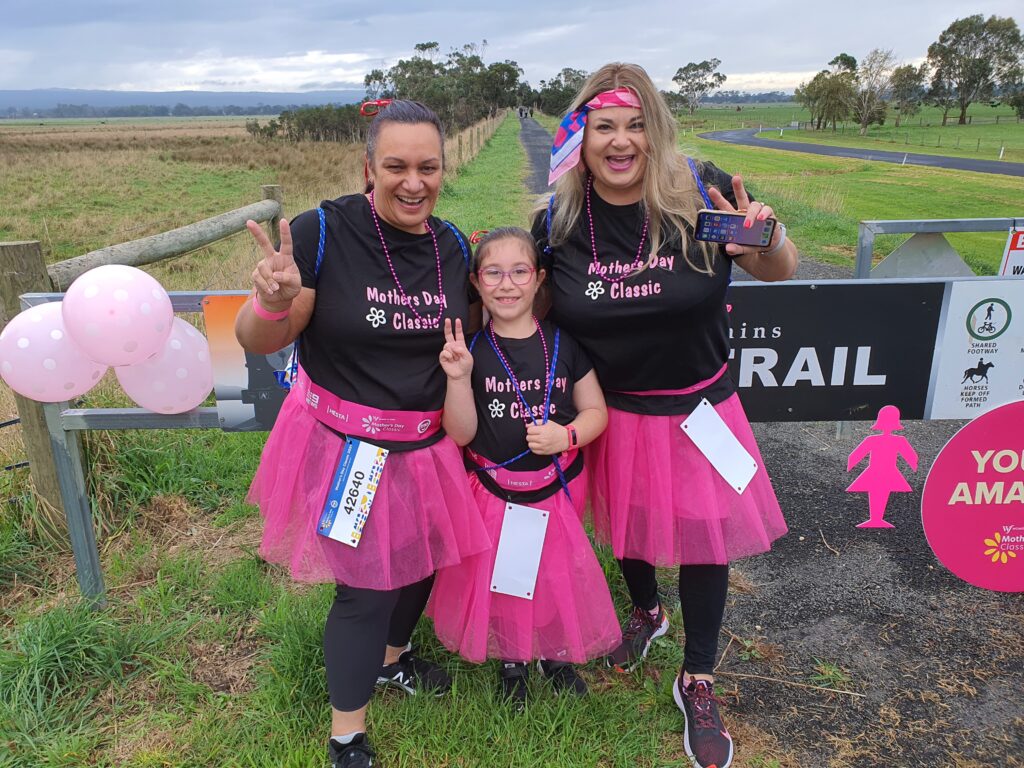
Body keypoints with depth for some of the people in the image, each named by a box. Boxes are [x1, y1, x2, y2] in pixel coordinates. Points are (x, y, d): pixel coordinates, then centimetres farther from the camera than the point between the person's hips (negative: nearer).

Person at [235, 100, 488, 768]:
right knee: (367, 586, 2)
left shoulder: (451, 244, 0)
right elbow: (259, 342, -17)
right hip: (346, 444, -6)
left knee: (422, 559, 22)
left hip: (426, 443, 6)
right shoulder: (323, 232, -18)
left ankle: (392, 656, 55)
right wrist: (274, 303, -36)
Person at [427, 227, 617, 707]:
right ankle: (511, 661, 40)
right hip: (494, 492, -1)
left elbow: (596, 411, 1)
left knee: (558, 574, 14)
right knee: (499, 575, 11)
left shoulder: (563, 342, -7)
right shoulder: (471, 349, -10)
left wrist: (568, 436, -19)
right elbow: (461, 434, -11)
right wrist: (458, 378, -25)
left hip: (557, 487, 1)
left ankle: (556, 653, 44)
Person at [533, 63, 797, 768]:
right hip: (613, 412, 2)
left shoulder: (702, 194, -17)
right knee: (627, 524, 22)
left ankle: (698, 682, 34)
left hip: (698, 407, -1)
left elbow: (781, 272, -7)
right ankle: (646, 611, 56)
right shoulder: (557, 223, -10)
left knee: (704, 535, 9)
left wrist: (765, 241, -29)